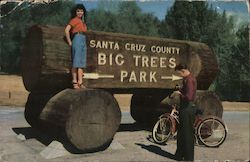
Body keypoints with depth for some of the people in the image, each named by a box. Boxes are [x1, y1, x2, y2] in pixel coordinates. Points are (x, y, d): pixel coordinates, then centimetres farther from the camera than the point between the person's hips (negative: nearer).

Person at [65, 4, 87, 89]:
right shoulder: (74, 20, 0)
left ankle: (80, 83, 5)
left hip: (83, 41, 8)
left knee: (82, 63, 4)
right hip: (77, 40, -8)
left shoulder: (83, 22, 23)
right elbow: (67, 30, -11)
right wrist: (69, 42, -9)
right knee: (76, 62, -8)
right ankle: (75, 82, -6)